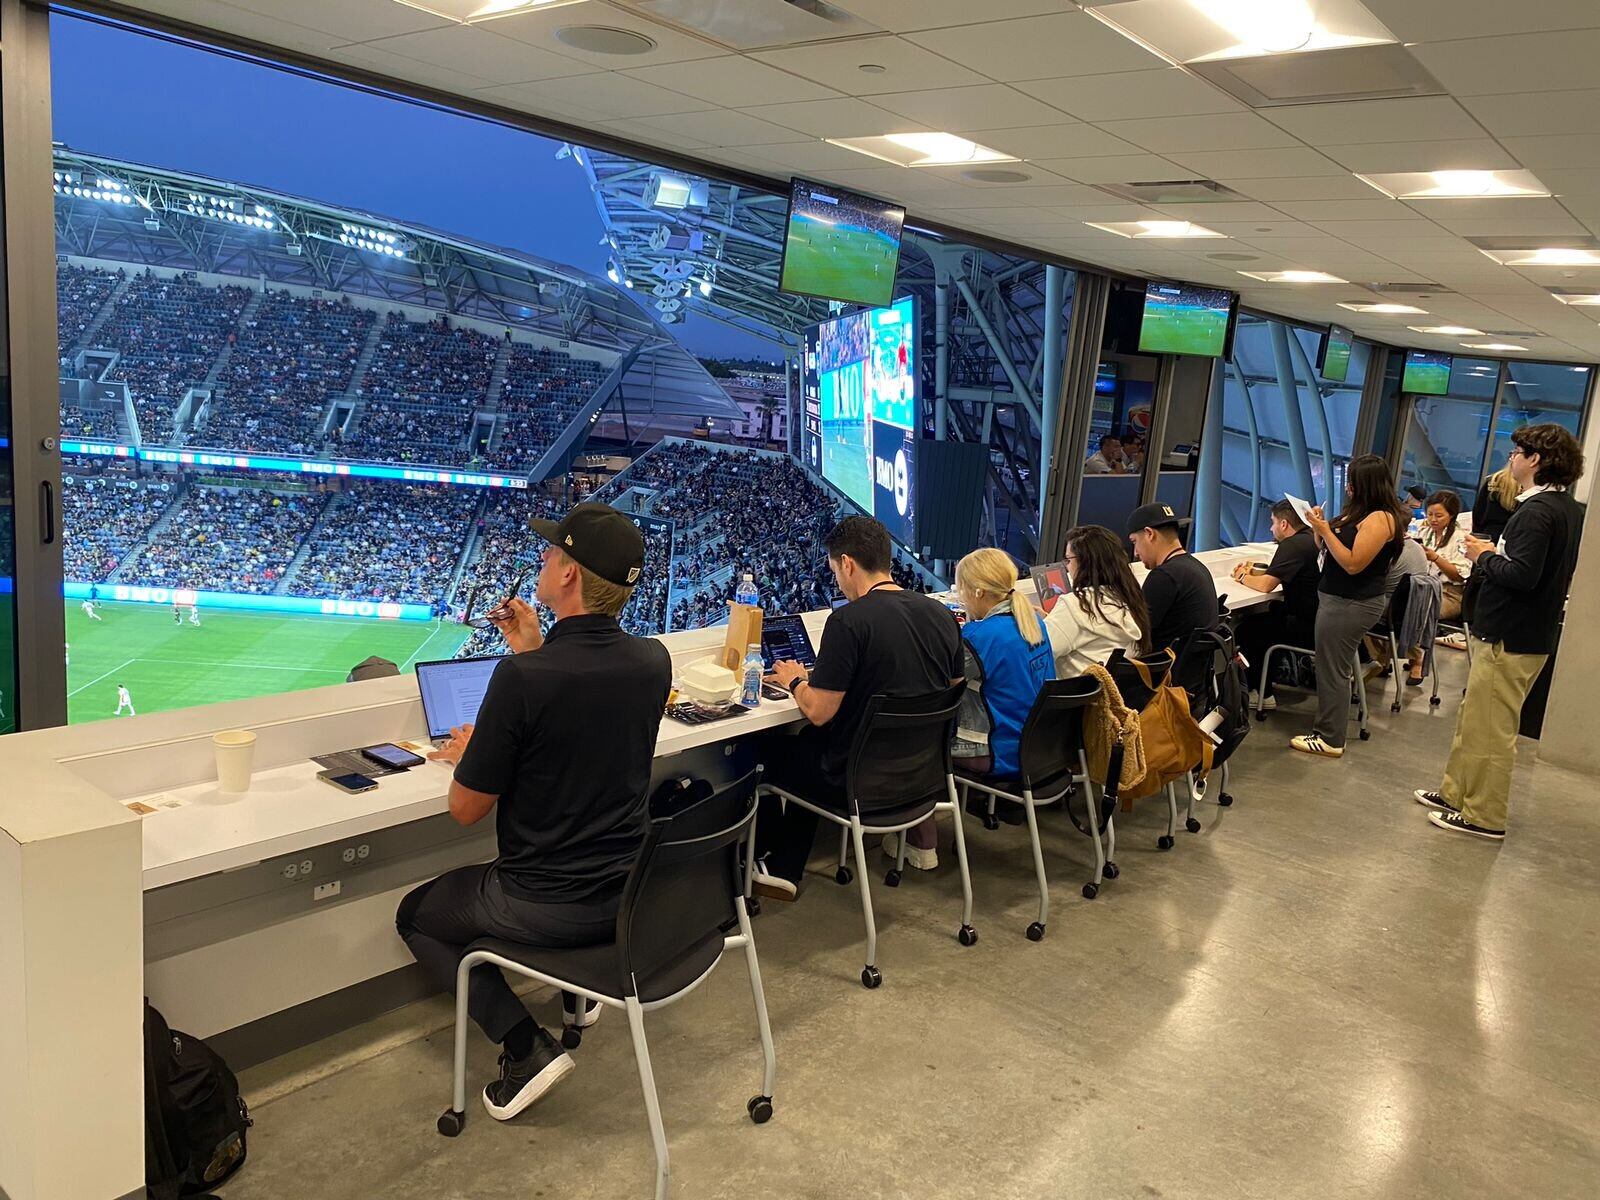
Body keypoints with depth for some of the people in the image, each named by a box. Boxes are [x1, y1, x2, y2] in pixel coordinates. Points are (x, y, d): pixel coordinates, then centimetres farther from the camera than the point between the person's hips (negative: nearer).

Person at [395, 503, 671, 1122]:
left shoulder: (523, 677, -27)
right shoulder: (653, 662, -9)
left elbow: (467, 809, -15)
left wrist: (467, 753, 6)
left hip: (546, 907, -7)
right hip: (629, 891, 7)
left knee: (416, 914, 21)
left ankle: (525, 1045, 8)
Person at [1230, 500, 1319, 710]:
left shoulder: (1293, 545, -19)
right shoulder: (1311, 539, 11)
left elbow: (1266, 585, -20)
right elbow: (1277, 575, 21)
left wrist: (1243, 578, -1)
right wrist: (1252, 572, 12)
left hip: (1306, 627, -9)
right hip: (1316, 616, 9)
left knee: (1245, 629, 4)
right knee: (1257, 613, 20)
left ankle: (1263, 695, 10)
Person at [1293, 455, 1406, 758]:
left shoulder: (1380, 518, -17)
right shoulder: (1359, 512, 12)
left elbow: (1352, 564, -22)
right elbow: (1330, 551, 16)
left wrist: (1325, 531, -20)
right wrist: (1319, 528, 2)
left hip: (1351, 604, -10)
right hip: (1339, 599, 10)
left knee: (1332, 670, -4)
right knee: (1333, 668, 13)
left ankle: (1330, 739, 4)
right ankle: (1327, 730, 22)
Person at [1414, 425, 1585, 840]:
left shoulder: (1537, 511, -19)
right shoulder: (1569, 510, 12)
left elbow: (1521, 576, -28)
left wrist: (1486, 557, -11)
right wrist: (1495, 555, 7)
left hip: (1509, 639, -10)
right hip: (1532, 633, 10)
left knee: (1489, 729, 0)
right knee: (1473, 719, 19)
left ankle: (1485, 817, 9)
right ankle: (1455, 793, 30)